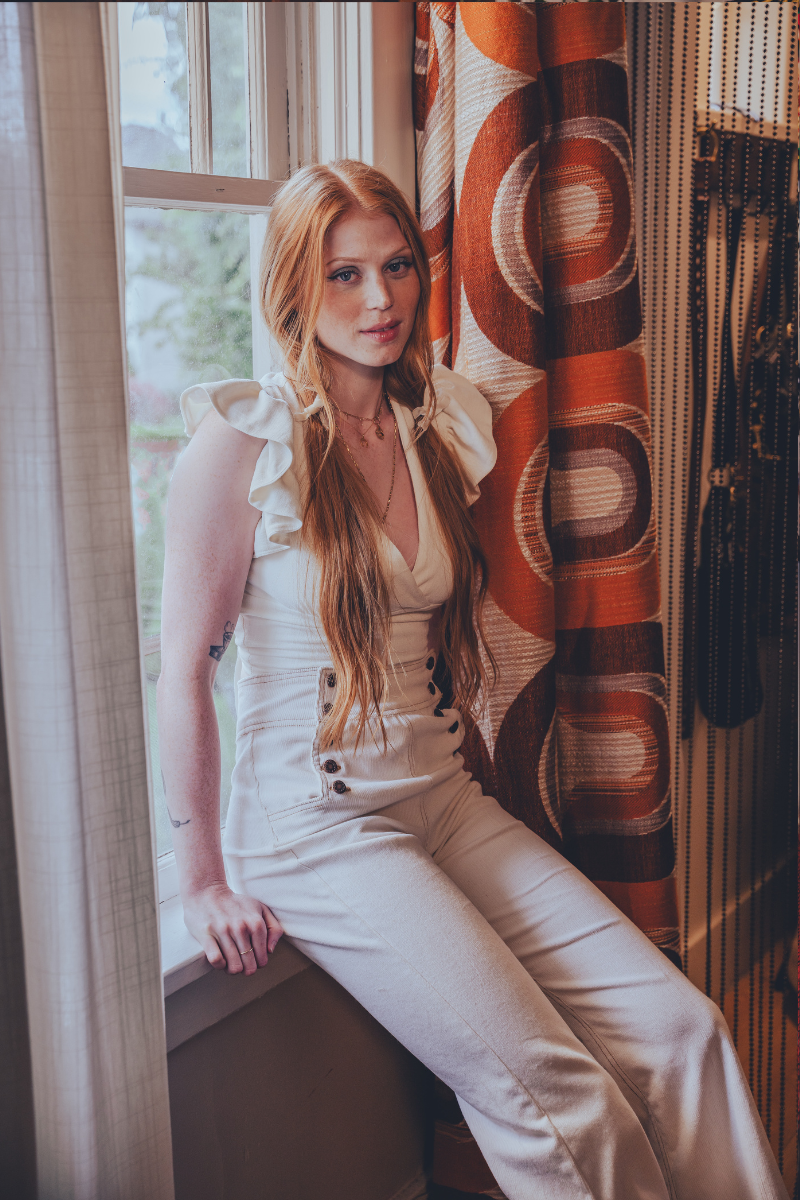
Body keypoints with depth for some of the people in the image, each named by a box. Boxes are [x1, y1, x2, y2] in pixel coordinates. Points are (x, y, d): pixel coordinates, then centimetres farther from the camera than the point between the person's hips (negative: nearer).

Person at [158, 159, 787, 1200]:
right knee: (562, 1103, -15)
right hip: (314, 828, -6)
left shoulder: (439, 429, 10)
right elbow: (181, 669, -10)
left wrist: (441, 775, 18)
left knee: (681, 1031, -7)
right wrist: (204, 881, -8)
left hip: (444, 800, 6)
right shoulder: (241, 445, -11)